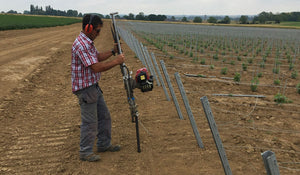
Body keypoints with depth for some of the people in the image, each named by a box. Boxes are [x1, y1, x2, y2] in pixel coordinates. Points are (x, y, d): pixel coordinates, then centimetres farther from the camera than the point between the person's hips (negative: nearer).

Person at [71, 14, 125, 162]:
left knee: (104, 116, 17)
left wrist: (112, 52, 10)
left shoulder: (88, 42, 11)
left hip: (93, 86, 11)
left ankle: (104, 144, 31)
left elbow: (98, 57, 23)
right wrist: (116, 62, -18)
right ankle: (85, 152, 14)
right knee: (90, 121, -1)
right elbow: (96, 67, -27)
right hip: (85, 88, -10)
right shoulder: (81, 44, -23)